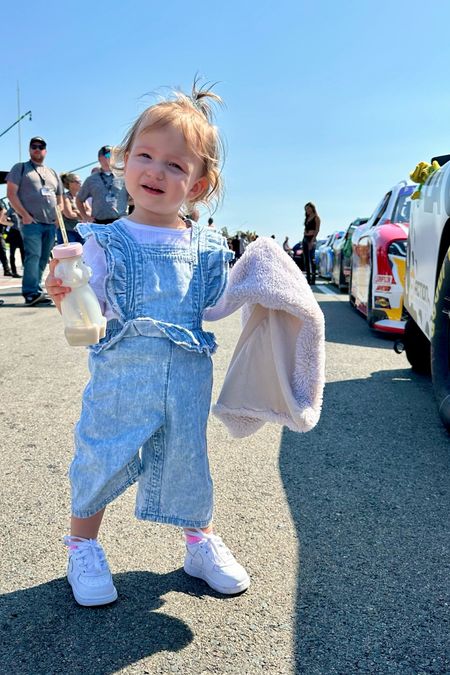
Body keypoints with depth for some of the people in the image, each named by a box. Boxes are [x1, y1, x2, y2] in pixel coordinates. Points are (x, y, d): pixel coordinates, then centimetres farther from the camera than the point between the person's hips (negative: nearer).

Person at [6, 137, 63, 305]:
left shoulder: (53, 173, 23)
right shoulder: (20, 168, 8)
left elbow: (59, 199, 27)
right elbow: (11, 193, -1)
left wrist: (58, 216, 8)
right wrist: (25, 215, -11)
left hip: (51, 224, 5)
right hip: (31, 222, -5)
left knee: (43, 259, 3)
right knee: (33, 255, -17)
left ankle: (34, 292, 8)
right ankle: (32, 293, -20)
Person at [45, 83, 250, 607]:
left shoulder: (207, 248, 3)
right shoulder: (107, 242, -5)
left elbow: (217, 308, 14)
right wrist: (66, 296, -29)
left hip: (188, 381, 2)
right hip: (120, 378, -2)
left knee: (187, 459, 14)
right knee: (101, 460, 7)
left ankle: (201, 542, 37)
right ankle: (83, 548, 32)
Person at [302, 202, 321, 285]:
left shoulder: (316, 218, -3)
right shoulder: (307, 218, 18)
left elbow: (317, 230, -10)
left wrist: (312, 241, -19)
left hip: (311, 239, -8)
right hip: (305, 238, 8)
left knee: (312, 258, -11)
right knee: (306, 259, 5)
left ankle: (313, 278, -11)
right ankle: (308, 277, 8)